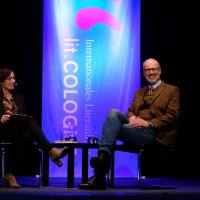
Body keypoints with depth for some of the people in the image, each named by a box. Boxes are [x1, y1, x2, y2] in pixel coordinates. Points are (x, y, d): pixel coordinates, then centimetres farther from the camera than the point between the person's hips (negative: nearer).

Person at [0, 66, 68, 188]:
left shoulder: (18, 97, 27)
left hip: (18, 132, 4)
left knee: (26, 137, -36)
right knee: (29, 119, -31)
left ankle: (10, 176, -36)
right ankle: (51, 151, -44)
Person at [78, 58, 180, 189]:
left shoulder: (172, 90, 11)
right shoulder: (139, 92, 30)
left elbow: (173, 115, -2)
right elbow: (131, 110, 20)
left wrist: (149, 123, -14)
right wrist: (131, 117, -7)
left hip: (154, 134, -6)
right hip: (136, 127, 6)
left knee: (112, 128, -25)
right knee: (114, 113, -25)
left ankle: (99, 175, -27)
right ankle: (103, 156, -36)